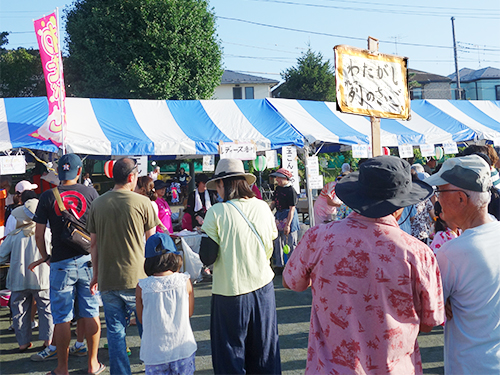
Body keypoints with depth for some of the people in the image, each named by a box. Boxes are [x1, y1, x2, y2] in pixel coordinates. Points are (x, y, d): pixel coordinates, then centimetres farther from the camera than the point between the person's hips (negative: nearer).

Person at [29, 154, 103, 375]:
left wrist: (45, 257, 14)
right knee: (91, 313, 10)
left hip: (61, 263, -1)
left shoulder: (47, 197, -4)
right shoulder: (90, 193, -1)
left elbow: (39, 234, -2)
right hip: (88, 259, 1)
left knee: (62, 317, 7)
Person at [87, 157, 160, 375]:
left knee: (115, 331, 11)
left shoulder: (98, 204, 2)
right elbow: (152, 239, 1)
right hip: (137, 278, -2)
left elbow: (93, 243, 8)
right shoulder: (142, 202, -7)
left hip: (108, 280, 3)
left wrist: (96, 274, 18)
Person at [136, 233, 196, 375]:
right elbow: (190, 312, 4)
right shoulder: (185, 281, -9)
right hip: (183, 349, 1)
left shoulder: (142, 287, -11)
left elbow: (141, 319, 2)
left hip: (154, 352, 0)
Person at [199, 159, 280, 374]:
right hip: (263, 286, 4)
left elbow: (207, 258, -11)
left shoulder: (216, 213, -13)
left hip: (230, 290, -4)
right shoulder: (262, 207, 0)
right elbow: (271, 246, 8)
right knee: (264, 350, 17)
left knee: (231, 355, 11)